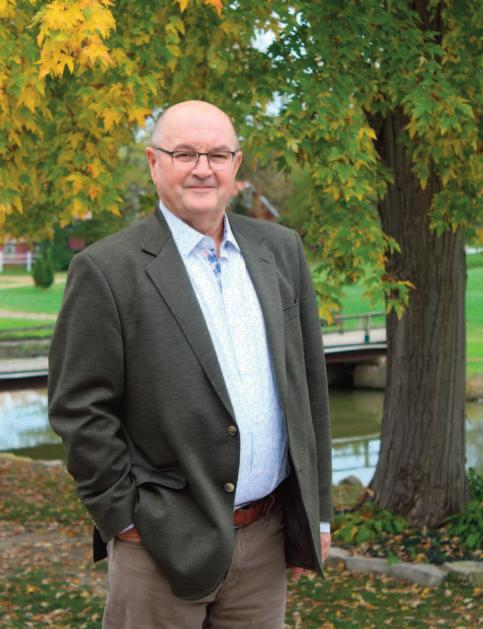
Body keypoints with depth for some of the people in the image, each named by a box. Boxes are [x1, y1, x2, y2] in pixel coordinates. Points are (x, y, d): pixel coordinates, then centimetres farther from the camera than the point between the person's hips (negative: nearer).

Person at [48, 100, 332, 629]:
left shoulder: (281, 249, 7)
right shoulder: (108, 269, -9)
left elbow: (308, 382, 10)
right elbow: (79, 411, -10)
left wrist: (317, 509, 10)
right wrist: (126, 521, -10)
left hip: (269, 537, 5)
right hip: (165, 544, -4)